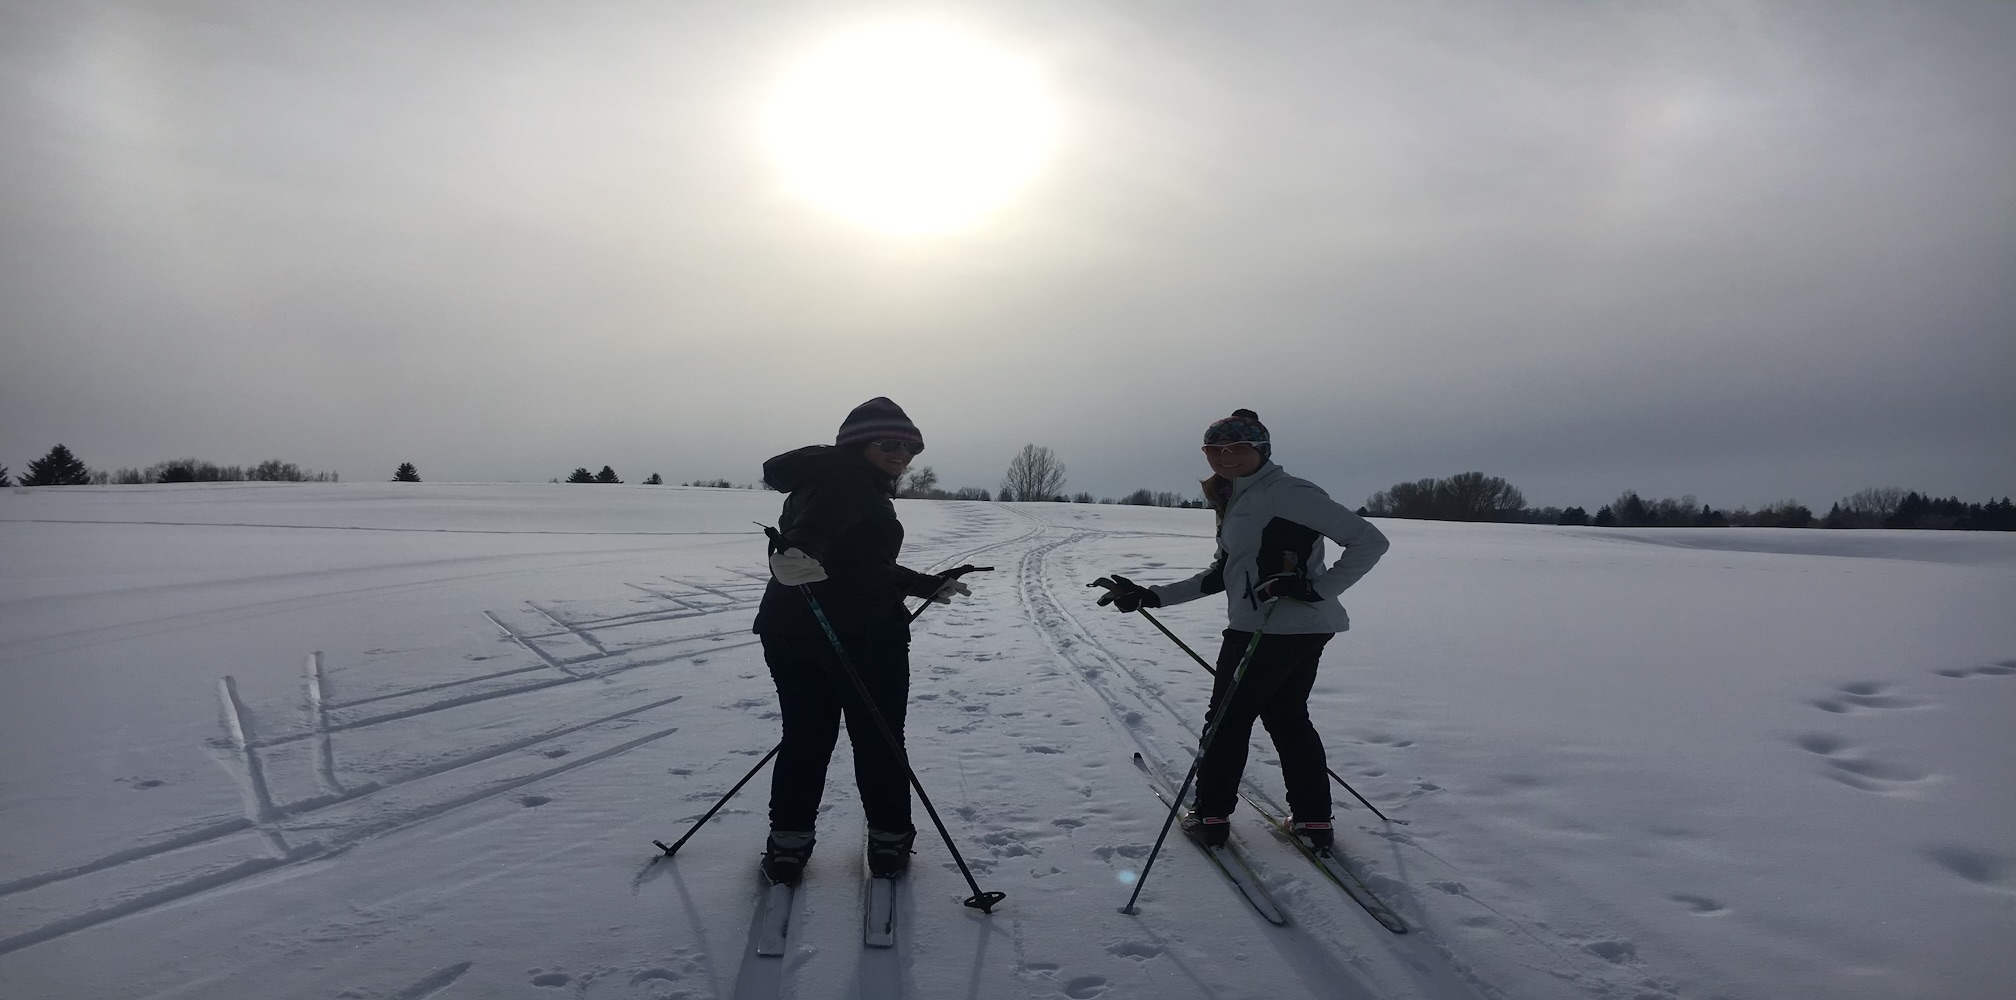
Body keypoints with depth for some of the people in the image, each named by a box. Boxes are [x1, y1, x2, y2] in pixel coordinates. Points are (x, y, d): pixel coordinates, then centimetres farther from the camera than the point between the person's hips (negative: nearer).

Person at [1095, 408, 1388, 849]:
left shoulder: (1286, 492, -16)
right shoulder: (1237, 502, 13)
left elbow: (1369, 540, -16)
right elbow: (1221, 575, 16)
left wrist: (1317, 588, -23)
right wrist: (1150, 596, 12)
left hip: (1271, 629, -9)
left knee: (1227, 718, 6)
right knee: (1288, 717, 19)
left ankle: (1211, 815, 19)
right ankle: (1313, 820, 27)